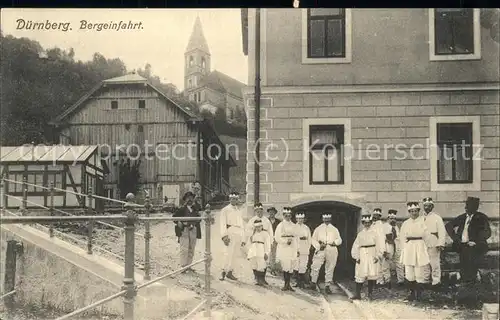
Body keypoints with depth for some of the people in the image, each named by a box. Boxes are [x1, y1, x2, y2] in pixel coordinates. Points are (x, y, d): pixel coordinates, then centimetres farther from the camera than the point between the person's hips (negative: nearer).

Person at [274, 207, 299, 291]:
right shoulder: (280, 225, 0)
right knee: (285, 267, -5)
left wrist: (297, 249, 10)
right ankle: (286, 285, 3)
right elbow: (277, 238, -5)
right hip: (283, 249, -4)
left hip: (292, 249, 4)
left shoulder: (293, 226, 12)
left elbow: (296, 238, 15)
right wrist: (286, 241, -16)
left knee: (291, 267, 4)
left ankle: (288, 284, 12)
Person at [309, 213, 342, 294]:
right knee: (315, 266, -13)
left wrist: (335, 242, -9)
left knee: (330, 269, 2)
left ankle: (327, 286, 8)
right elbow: (313, 239, 8)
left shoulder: (334, 229, 18)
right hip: (320, 251, -1)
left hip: (331, 251, 2)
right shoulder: (318, 229, 13)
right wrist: (319, 245, -10)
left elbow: (339, 240, 14)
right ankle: (313, 282, 4)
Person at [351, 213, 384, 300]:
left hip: (372, 255, -1)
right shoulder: (360, 234, 10)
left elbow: (379, 245, 0)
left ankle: (370, 294, 9)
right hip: (362, 255, 1)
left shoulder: (374, 233, 5)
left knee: (372, 275, -2)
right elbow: (356, 246, 8)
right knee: (360, 275, -1)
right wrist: (356, 256, -2)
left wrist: (378, 256, -8)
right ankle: (357, 294, 4)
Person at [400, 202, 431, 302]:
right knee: (409, 274, 1)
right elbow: (402, 237, 15)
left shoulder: (423, 222, 0)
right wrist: (406, 247, 9)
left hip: (420, 248, -3)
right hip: (408, 249, 3)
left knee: (420, 273, -4)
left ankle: (419, 294, 4)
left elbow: (427, 237, 3)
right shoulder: (405, 223, 9)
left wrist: (421, 247, 8)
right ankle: (412, 293, 10)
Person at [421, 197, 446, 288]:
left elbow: (442, 232, -5)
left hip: (433, 245, -5)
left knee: (435, 263, -5)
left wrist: (440, 244, -14)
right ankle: (426, 280, 17)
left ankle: (436, 281, 1)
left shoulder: (437, 218, 1)